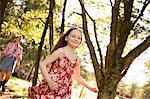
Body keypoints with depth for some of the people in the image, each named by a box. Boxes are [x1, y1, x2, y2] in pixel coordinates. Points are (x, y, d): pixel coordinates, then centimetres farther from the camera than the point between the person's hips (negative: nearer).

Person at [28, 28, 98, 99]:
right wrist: (49, 80, -23)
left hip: (63, 93, 5)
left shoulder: (77, 59, 11)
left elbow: (77, 76, 27)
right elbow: (42, 64, -10)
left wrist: (90, 88, 27)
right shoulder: (61, 51, -7)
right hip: (49, 89, -5)